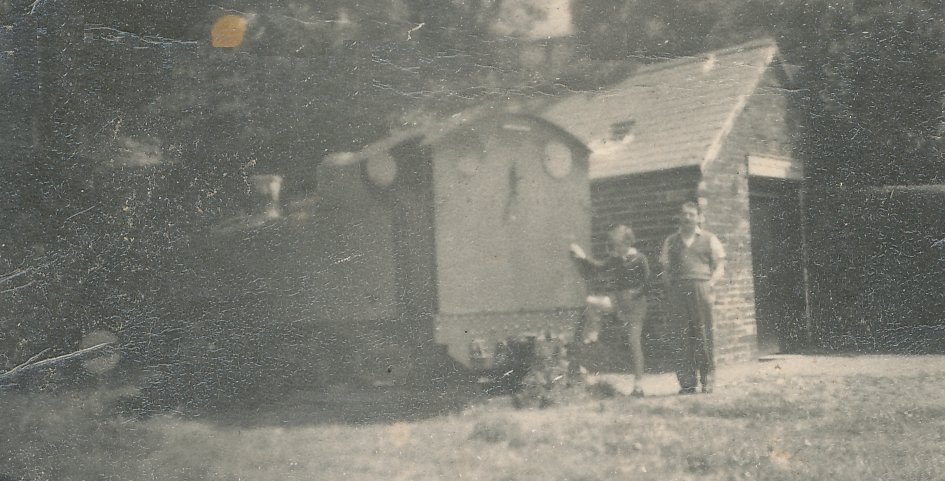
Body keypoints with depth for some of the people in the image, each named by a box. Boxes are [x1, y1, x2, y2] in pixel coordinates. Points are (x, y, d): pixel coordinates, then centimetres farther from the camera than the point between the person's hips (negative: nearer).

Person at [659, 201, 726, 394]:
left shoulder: (709, 239, 13)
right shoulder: (671, 241, 19)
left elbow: (719, 267, 9)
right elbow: (665, 268, 17)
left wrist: (711, 284, -7)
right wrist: (668, 288, 1)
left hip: (700, 287, -2)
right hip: (677, 290, 2)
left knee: (704, 335, -5)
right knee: (682, 336, -2)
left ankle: (707, 380, 2)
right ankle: (686, 382, 1)